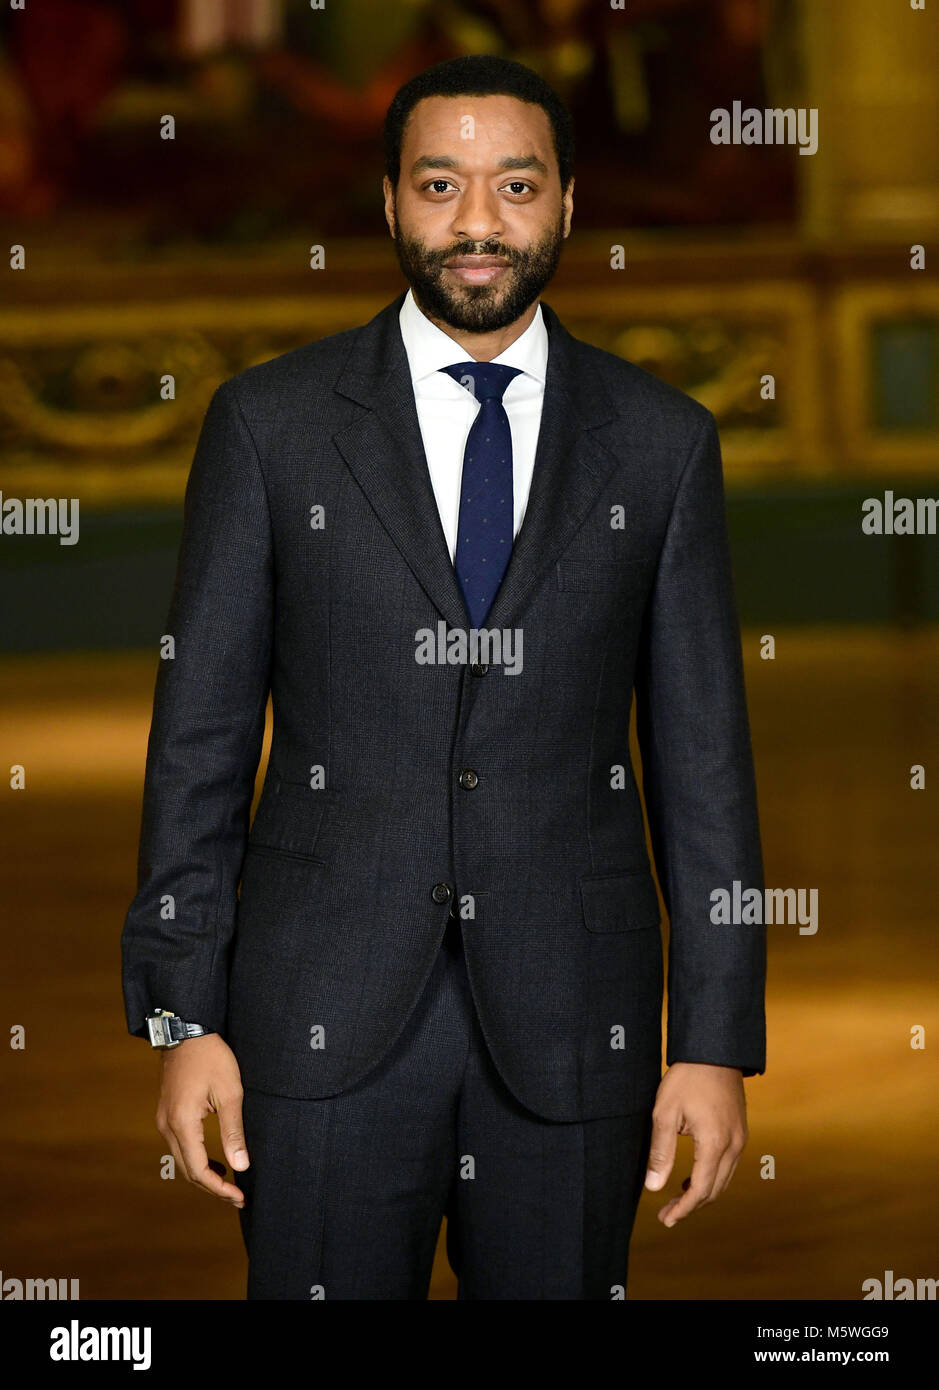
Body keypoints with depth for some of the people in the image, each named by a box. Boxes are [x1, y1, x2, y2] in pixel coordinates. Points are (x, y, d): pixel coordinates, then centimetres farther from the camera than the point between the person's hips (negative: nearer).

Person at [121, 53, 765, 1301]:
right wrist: (183, 1015, -3)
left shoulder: (660, 441, 5)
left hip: (570, 1022, 1)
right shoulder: (271, 424, 2)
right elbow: (201, 731, 3)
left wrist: (715, 1042, 0)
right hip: (326, 1013, -1)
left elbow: (703, 752, 5)